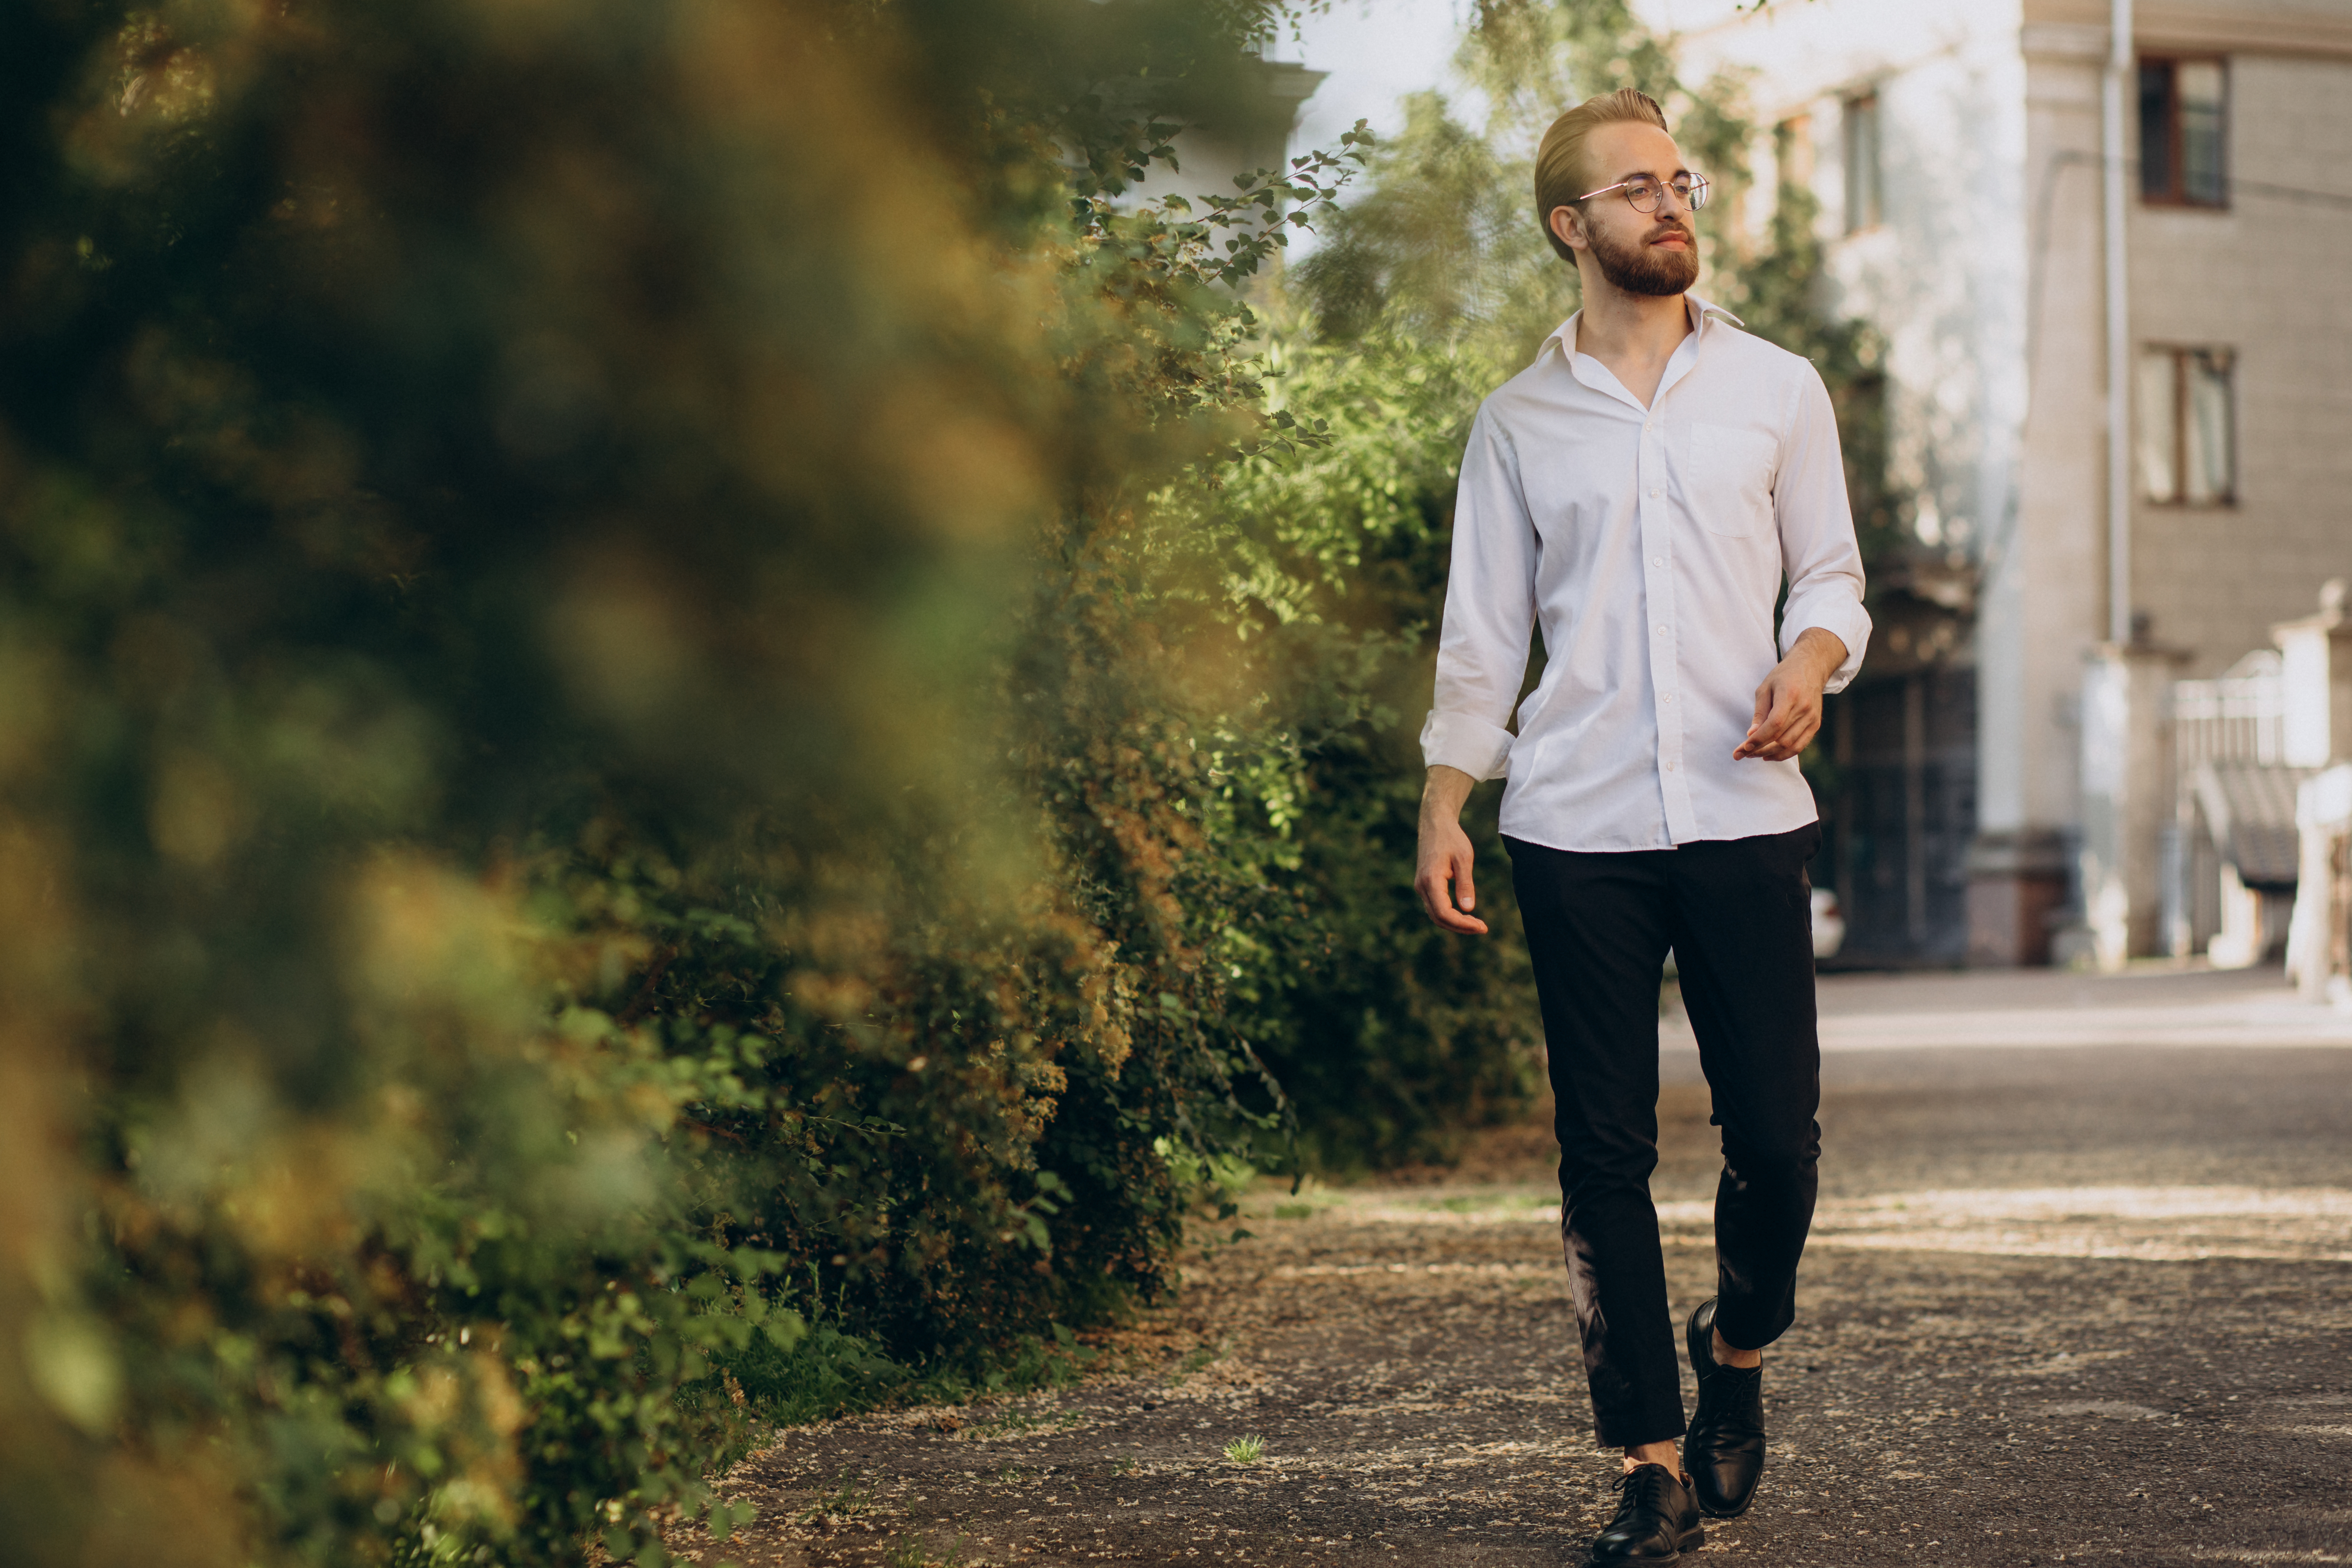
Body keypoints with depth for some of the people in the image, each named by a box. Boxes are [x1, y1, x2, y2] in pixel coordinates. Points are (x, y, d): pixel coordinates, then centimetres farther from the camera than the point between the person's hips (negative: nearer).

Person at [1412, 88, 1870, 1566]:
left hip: (1746, 817, 0)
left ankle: (1739, 1357, 26)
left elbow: (1832, 570, 14)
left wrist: (1810, 667, -8)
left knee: (1778, 1134, -3)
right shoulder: (1519, 421, 10)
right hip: (1579, 832, 0)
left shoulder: (1778, 389, 10)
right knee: (1606, 1152, 0)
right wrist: (1442, 811, 5)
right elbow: (1483, 632, 12)